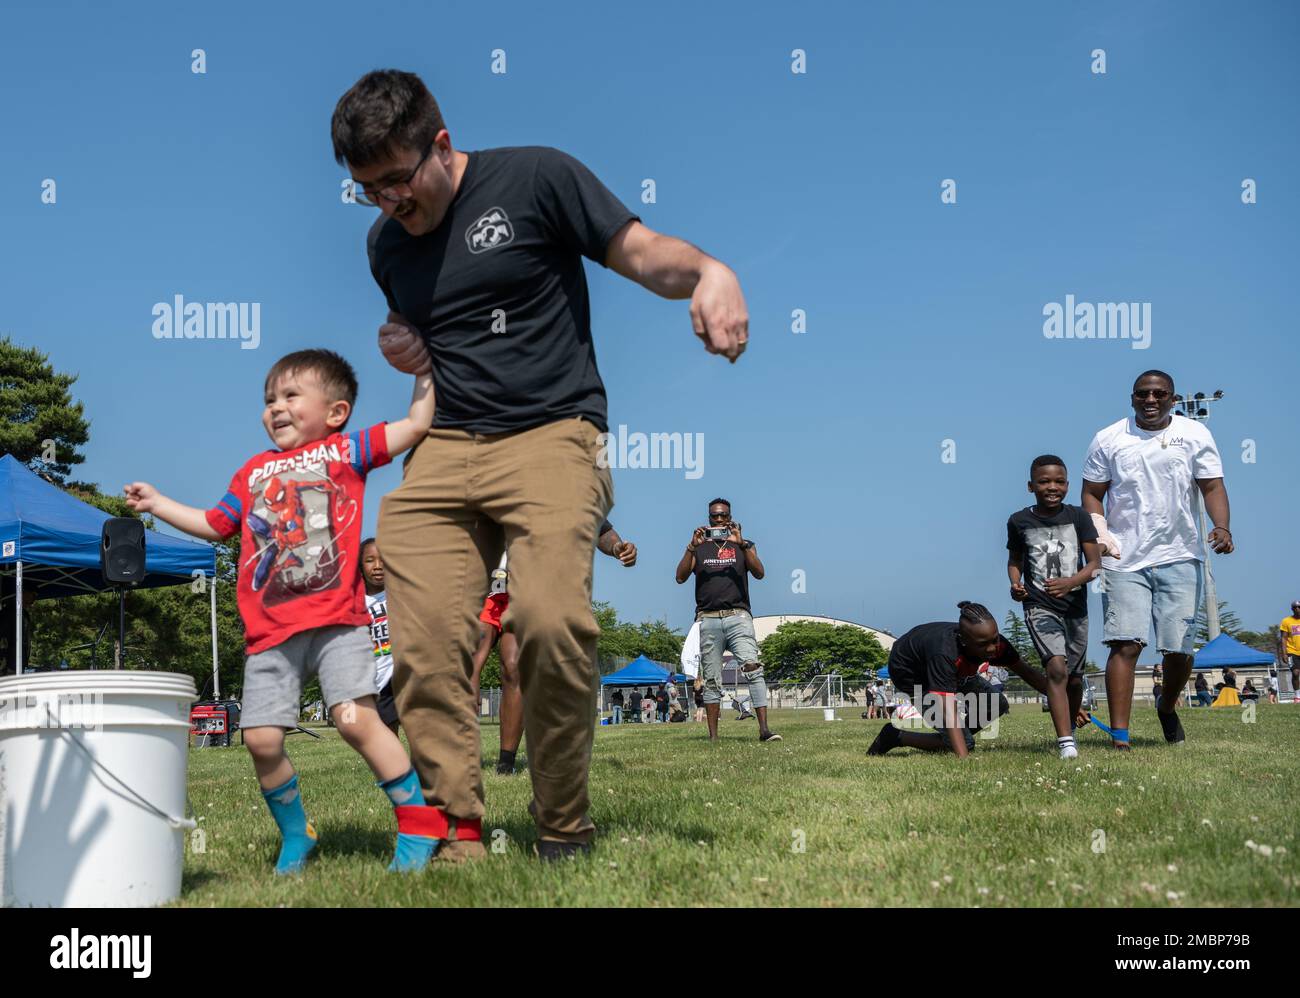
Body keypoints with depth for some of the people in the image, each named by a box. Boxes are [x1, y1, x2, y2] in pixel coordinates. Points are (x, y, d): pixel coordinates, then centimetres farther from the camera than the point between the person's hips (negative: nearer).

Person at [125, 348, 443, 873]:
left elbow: (415, 424, 3)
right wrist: (157, 504, 31)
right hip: (270, 632, 5)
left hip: (336, 622, -4)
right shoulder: (254, 471, 22)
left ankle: (419, 822, -6)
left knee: (356, 717, -19)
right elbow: (216, 525, 32)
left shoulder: (344, 451, 9)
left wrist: (425, 369, 7)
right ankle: (295, 835, 20)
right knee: (262, 739, -2)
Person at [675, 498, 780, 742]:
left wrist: (741, 543, -12)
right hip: (708, 619, 1)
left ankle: (764, 729, -25)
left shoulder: (743, 545, 16)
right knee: (712, 680, 2)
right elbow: (681, 577, 4)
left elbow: (759, 573, -2)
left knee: (753, 668, -19)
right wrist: (692, 547, -8)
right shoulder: (699, 548, 17)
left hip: (738, 616, -1)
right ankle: (713, 736, 4)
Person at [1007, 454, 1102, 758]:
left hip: (1076, 606, 3)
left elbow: (1095, 563, -5)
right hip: (1039, 606, -2)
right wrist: (1015, 584, -7)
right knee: (1057, 668, -23)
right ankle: (1066, 743, -24)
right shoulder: (1019, 521, -2)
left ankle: (1070, 729, 39)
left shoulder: (1078, 517, -2)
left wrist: (1071, 582, -23)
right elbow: (1015, 560, 13)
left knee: (1075, 678, 12)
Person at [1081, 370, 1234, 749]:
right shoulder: (1108, 440, 6)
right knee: (1126, 644, -13)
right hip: (1124, 560, -1)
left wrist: (1221, 527, -14)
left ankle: (1167, 707, 34)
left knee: (1179, 647, 2)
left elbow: (1212, 486, 4)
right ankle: (1119, 737, -14)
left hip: (1180, 556, 1)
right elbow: (1092, 493, 9)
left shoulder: (1195, 434, 7)